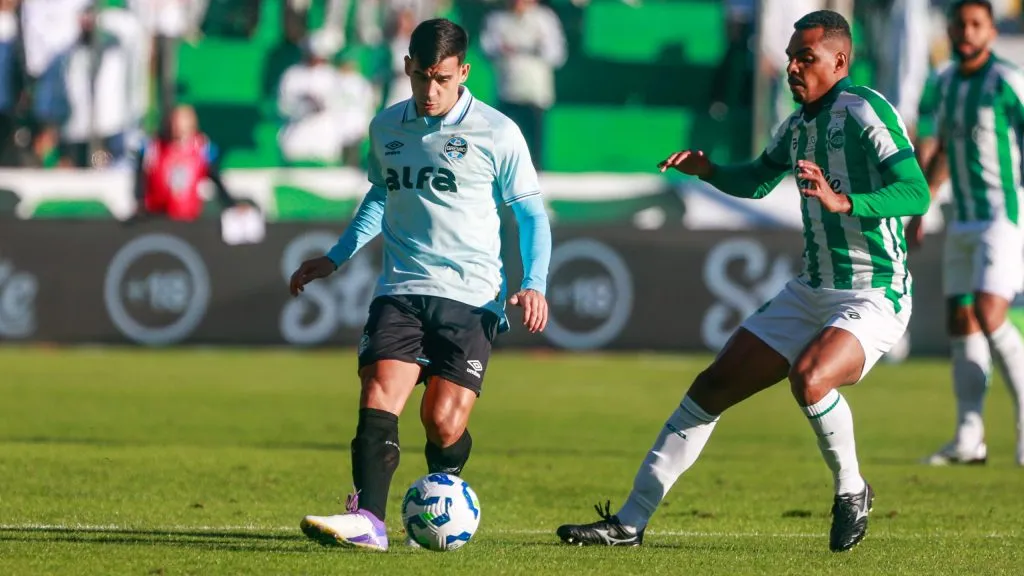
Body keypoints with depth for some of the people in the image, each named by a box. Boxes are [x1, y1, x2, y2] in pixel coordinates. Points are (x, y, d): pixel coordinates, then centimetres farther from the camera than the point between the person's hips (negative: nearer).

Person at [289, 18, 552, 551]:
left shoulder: (497, 133, -3)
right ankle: (367, 521, -31)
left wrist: (534, 283, -9)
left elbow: (531, 213, 4)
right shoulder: (386, 128, 10)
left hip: (470, 295, -3)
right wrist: (334, 259, 24)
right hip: (401, 288, 3)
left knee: (444, 421, -11)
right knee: (379, 391, -20)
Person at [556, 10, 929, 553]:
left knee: (808, 378, -34)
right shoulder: (798, 124, 11)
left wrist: (844, 201, -38)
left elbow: (917, 192, -24)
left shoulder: (865, 110, -15)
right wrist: (707, 170, 11)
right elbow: (757, 180, 31)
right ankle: (629, 522, 7)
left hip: (873, 299, -8)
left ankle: (851, 492, -5)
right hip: (809, 293, 8)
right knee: (713, 387, 2)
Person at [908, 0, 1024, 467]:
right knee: (961, 321, 5)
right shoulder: (941, 87, 11)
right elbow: (932, 153, 20)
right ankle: (969, 438, 7)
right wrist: (916, 210, 14)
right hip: (964, 220, 7)